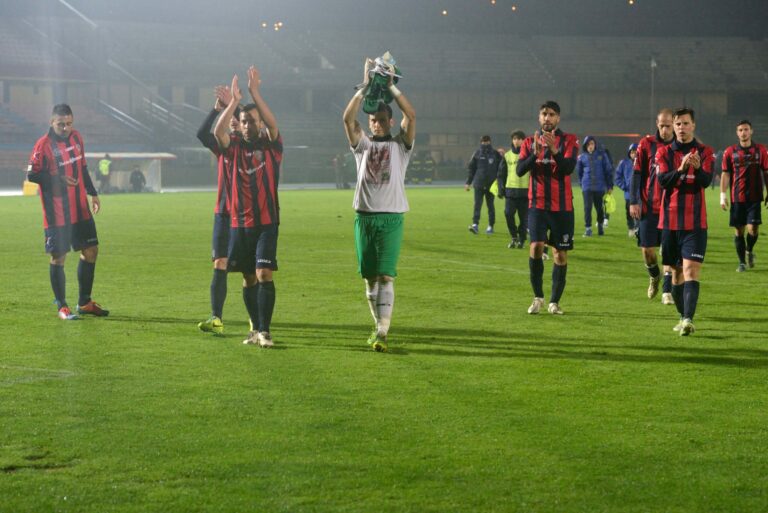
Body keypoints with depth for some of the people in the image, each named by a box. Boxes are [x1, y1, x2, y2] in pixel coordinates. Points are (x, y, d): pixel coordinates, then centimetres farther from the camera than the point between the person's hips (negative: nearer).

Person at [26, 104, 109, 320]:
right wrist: (59, 180, -22)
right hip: (56, 214, -7)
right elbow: (32, 174, -12)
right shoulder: (43, 144, -13)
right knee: (58, 257, -2)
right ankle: (62, 307, 10)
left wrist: (92, 193, 17)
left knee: (91, 251, 10)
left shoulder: (77, 138, 8)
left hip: (80, 209, 7)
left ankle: (85, 302, 22)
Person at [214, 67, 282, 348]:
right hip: (239, 222, 3)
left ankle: (264, 331, -11)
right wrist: (234, 101, -20)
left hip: (266, 222, -3)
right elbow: (218, 131, -13)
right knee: (248, 278, 9)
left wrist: (255, 93, -24)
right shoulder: (235, 146, 6)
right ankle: (256, 328, 20)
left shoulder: (272, 146, 1)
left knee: (264, 274, -13)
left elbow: (273, 124, -18)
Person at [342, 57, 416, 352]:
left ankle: (382, 333, -15)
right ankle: (379, 325, 19)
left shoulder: (400, 145, 7)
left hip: (391, 217, -3)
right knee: (370, 278, 7)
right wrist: (366, 87, -7)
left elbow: (411, 115, -8)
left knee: (386, 276, -12)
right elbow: (348, 118, -2)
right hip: (364, 216, 3)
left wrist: (391, 87, -7)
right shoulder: (363, 145, 12)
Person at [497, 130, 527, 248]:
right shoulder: (507, 156, 9)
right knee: (508, 213, -9)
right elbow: (501, 174, 12)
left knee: (524, 216, 1)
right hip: (510, 190, 2)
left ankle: (521, 239, 13)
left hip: (525, 190, -2)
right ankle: (514, 237, 8)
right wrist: (501, 189, 3)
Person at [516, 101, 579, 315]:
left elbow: (568, 167, -15)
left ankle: (555, 301, 14)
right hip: (537, 204, 0)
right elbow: (520, 170, -6)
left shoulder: (569, 140, 0)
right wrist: (535, 154, -22)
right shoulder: (530, 142, 7)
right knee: (536, 247, -15)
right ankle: (538, 297, 0)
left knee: (560, 253, 3)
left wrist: (554, 150, -31)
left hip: (562, 206, 0)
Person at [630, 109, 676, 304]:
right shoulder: (646, 144, 0)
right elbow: (636, 173, 2)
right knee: (647, 248, 3)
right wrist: (633, 202, -3)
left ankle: (667, 290, 2)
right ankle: (654, 276, 33)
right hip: (648, 206, 1)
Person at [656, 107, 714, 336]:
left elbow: (706, 181, -13)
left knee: (691, 269, -14)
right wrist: (681, 169, -28)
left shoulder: (705, 152, 2)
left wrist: (698, 168, -34)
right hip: (670, 220, 3)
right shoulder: (664, 152, 6)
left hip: (695, 222, -3)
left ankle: (688, 319, -22)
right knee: (676, 271, 11)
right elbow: (662, 180, -9)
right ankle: (683, 317, 24)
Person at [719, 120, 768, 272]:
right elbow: (725, 174, 5)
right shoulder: (730, 152, 3)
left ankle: (749, 251, 20)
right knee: (738, 231, 4)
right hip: (737, 198, 1)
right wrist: (723, 196, -1)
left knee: (753, 228, -11)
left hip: (754, 197, -1)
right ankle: (742, 262, 16)